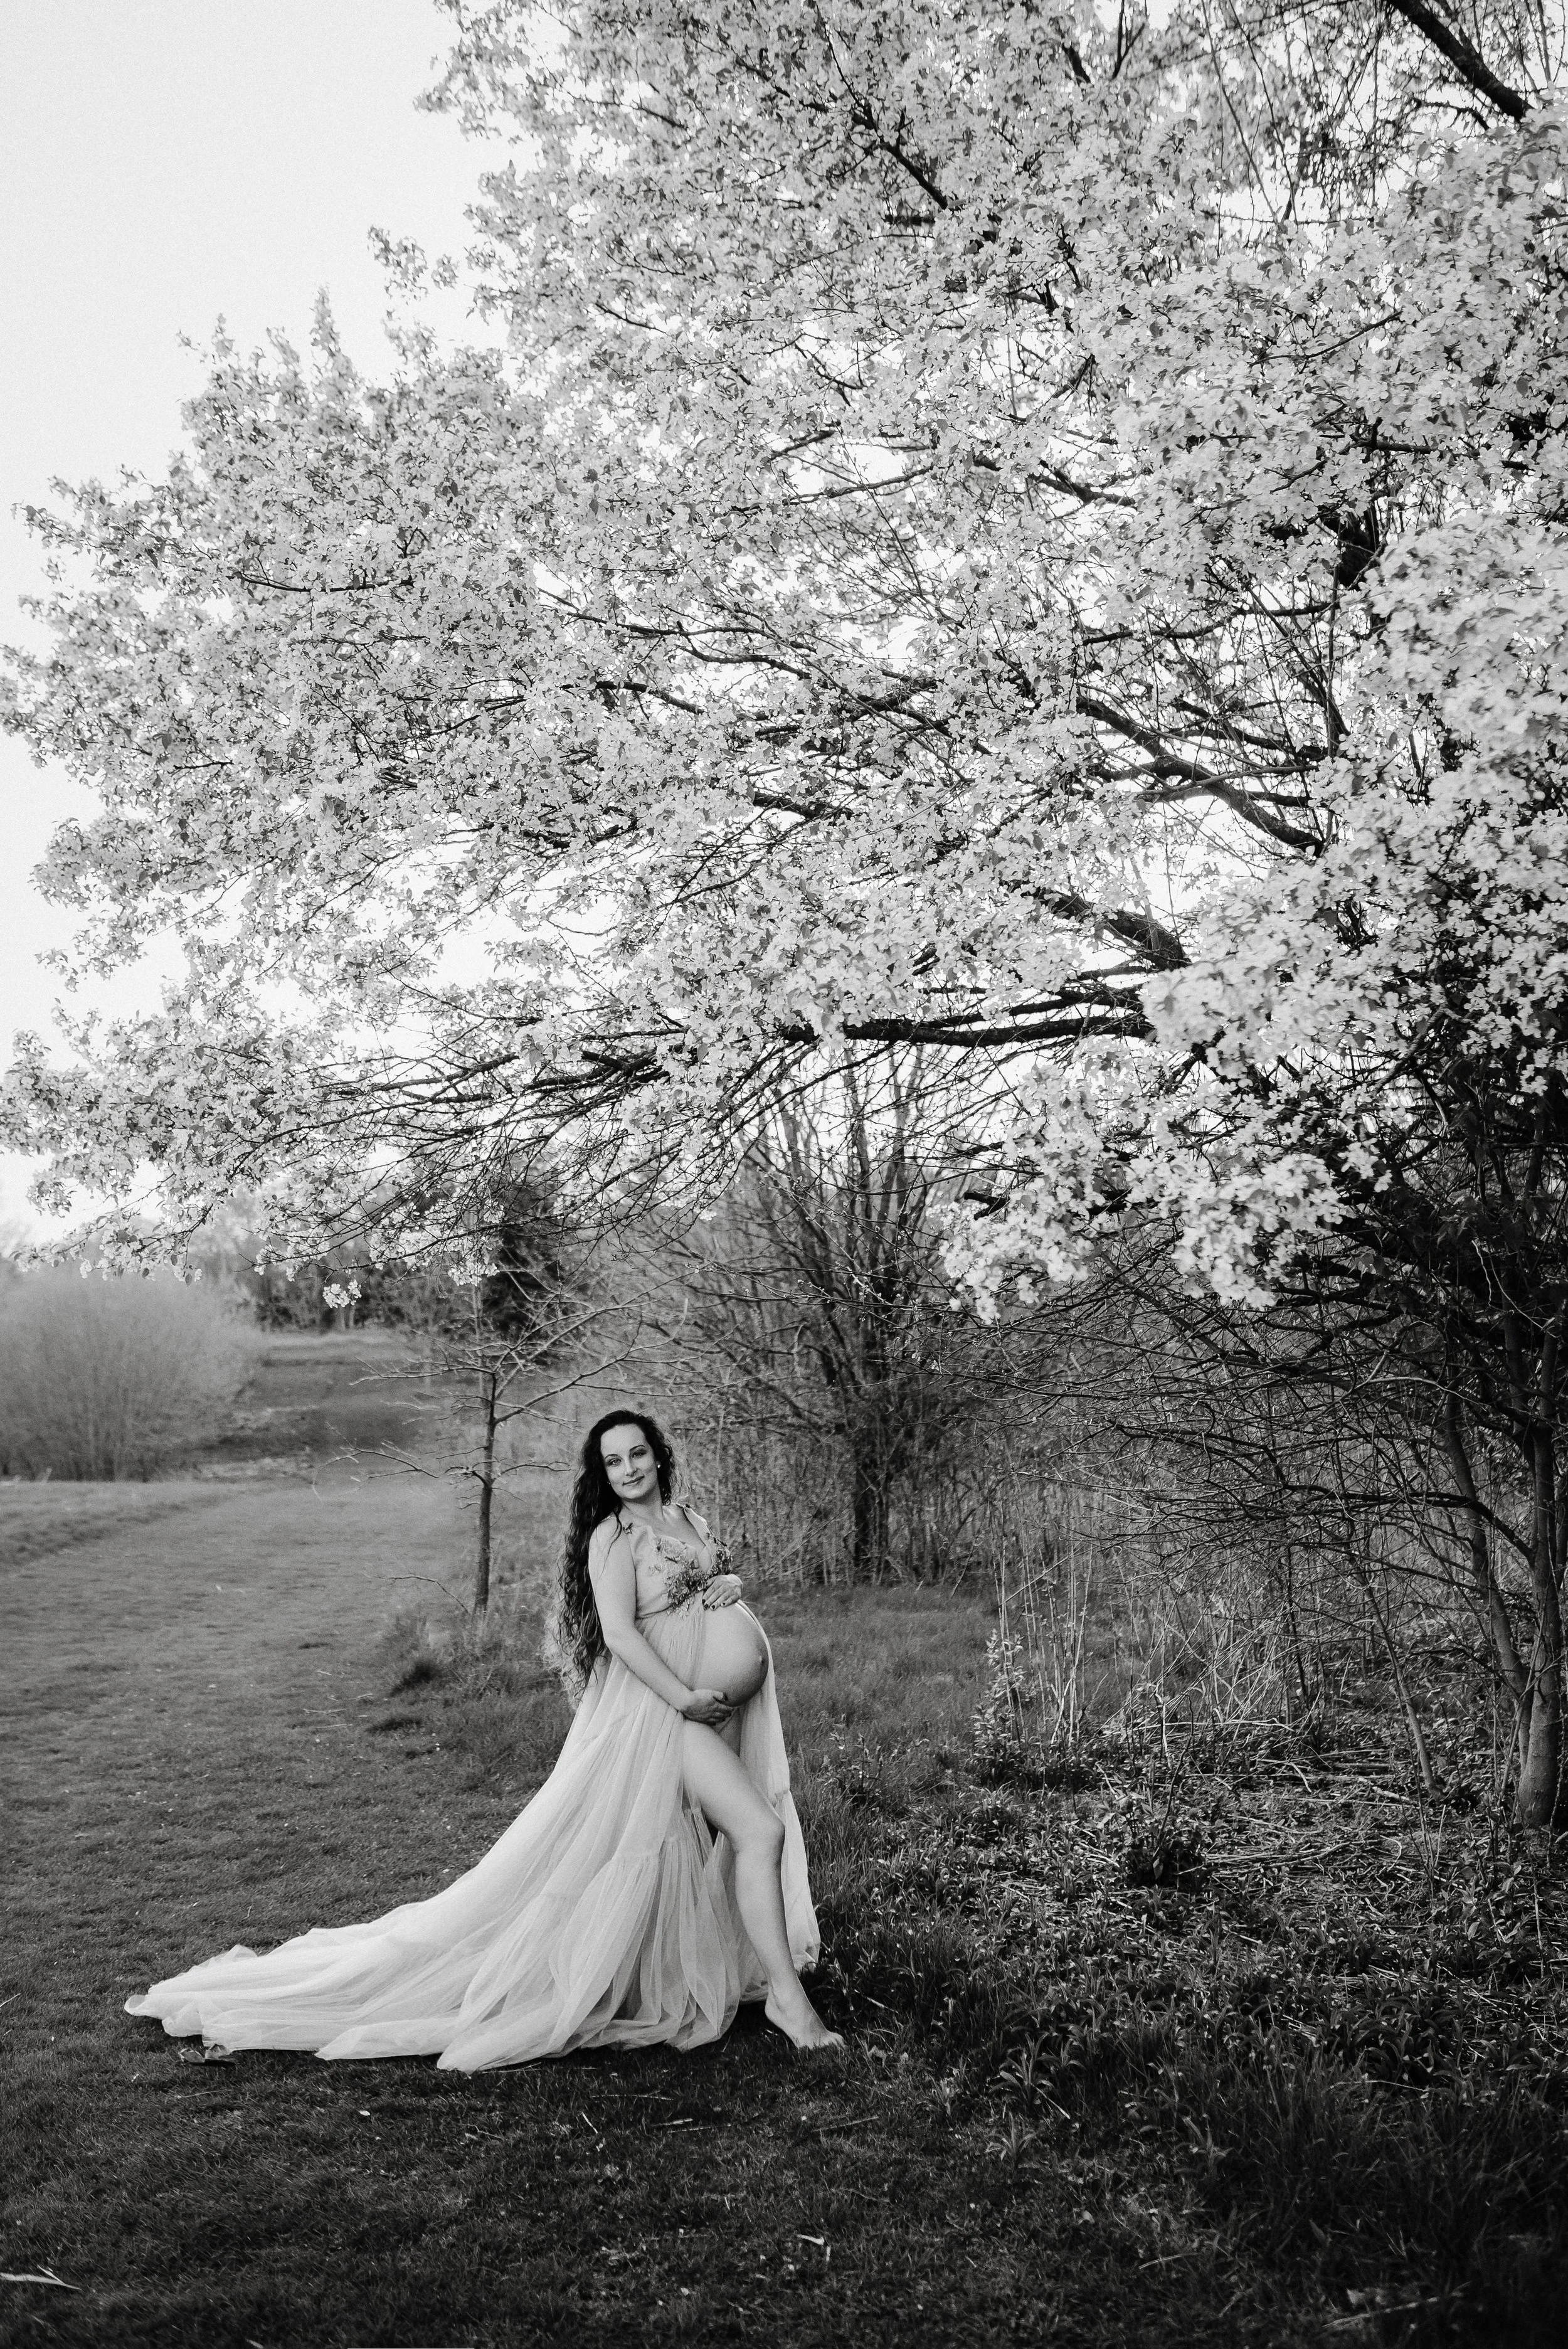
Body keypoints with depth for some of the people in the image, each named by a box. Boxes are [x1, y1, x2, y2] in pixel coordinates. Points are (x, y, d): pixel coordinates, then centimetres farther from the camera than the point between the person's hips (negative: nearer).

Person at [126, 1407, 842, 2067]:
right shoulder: (613, 1537, -9)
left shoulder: (689, 1520, 14)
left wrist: (730, 1585, 3)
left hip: (717, 1707, 7)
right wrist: (682, 1697, -24)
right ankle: (787, 1996, -7)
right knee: (760, 1829, -14)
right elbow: (620, 1633, -18)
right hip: (656, 1707, -7)